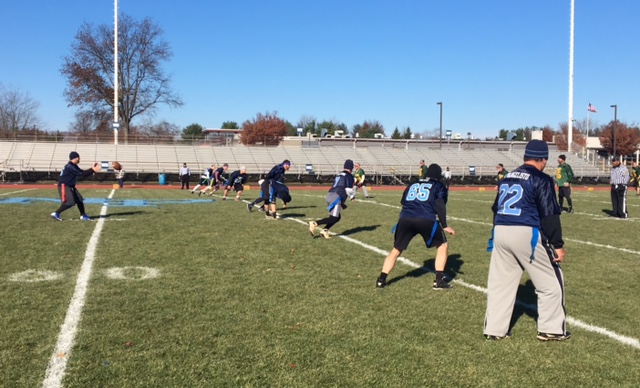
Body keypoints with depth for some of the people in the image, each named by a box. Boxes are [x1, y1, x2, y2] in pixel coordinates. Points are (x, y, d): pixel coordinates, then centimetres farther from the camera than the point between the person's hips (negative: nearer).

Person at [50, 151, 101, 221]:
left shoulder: (74, 166, 9)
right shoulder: (70, 167, -21)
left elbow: (82, 173, 11)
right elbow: (81, 174, -22)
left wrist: (92, 169, -1)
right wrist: (93, 170, -20)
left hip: (70, 186, 10)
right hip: (64, 186, -10)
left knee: (79, 200, 9)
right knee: (69, 202, -19)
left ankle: (83, 215, 18)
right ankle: (56, 214, -9)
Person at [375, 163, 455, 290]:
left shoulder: (412, 185, 31)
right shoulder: (439, 186, 18)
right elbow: (440, 206, 4)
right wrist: (444, 226, 6)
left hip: (405, 219, 4)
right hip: (426, 220, -3)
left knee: (396, 250, 18)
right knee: (443, 245, 16)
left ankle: (381, 280, 12)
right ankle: (439, 281, 10)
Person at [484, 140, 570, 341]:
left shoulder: (507, 177, 16)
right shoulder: (541, 180, -5)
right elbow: (549, 216, -10)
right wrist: (557, 245, -7)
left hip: (500, 233, 7)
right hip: (526, 234, -6)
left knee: (500, 283, 12)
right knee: (551, 281, 10)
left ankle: (494, 329, 15)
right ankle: (551, 329, 16)